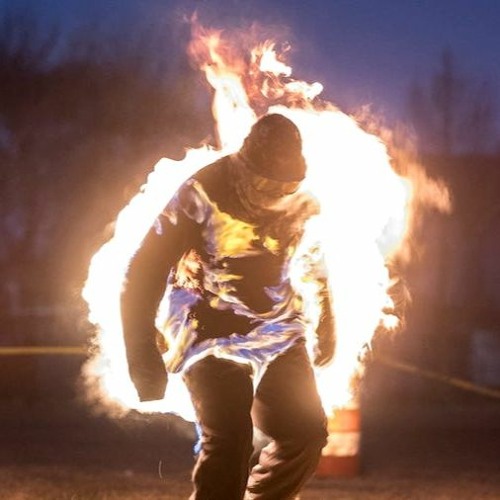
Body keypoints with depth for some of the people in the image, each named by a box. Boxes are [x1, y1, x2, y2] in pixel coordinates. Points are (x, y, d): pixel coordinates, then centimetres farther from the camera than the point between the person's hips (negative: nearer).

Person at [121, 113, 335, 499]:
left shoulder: (302, 202, -2)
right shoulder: (201, 196, -20)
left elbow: (316, 263, 19)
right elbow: (143, 276, -17)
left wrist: (326, 326, 24)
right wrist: (144, 357, -21)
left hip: (280, 335, 6)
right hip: (213, 336, -5)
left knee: (306, 433, -2)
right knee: (227, 445, -19)